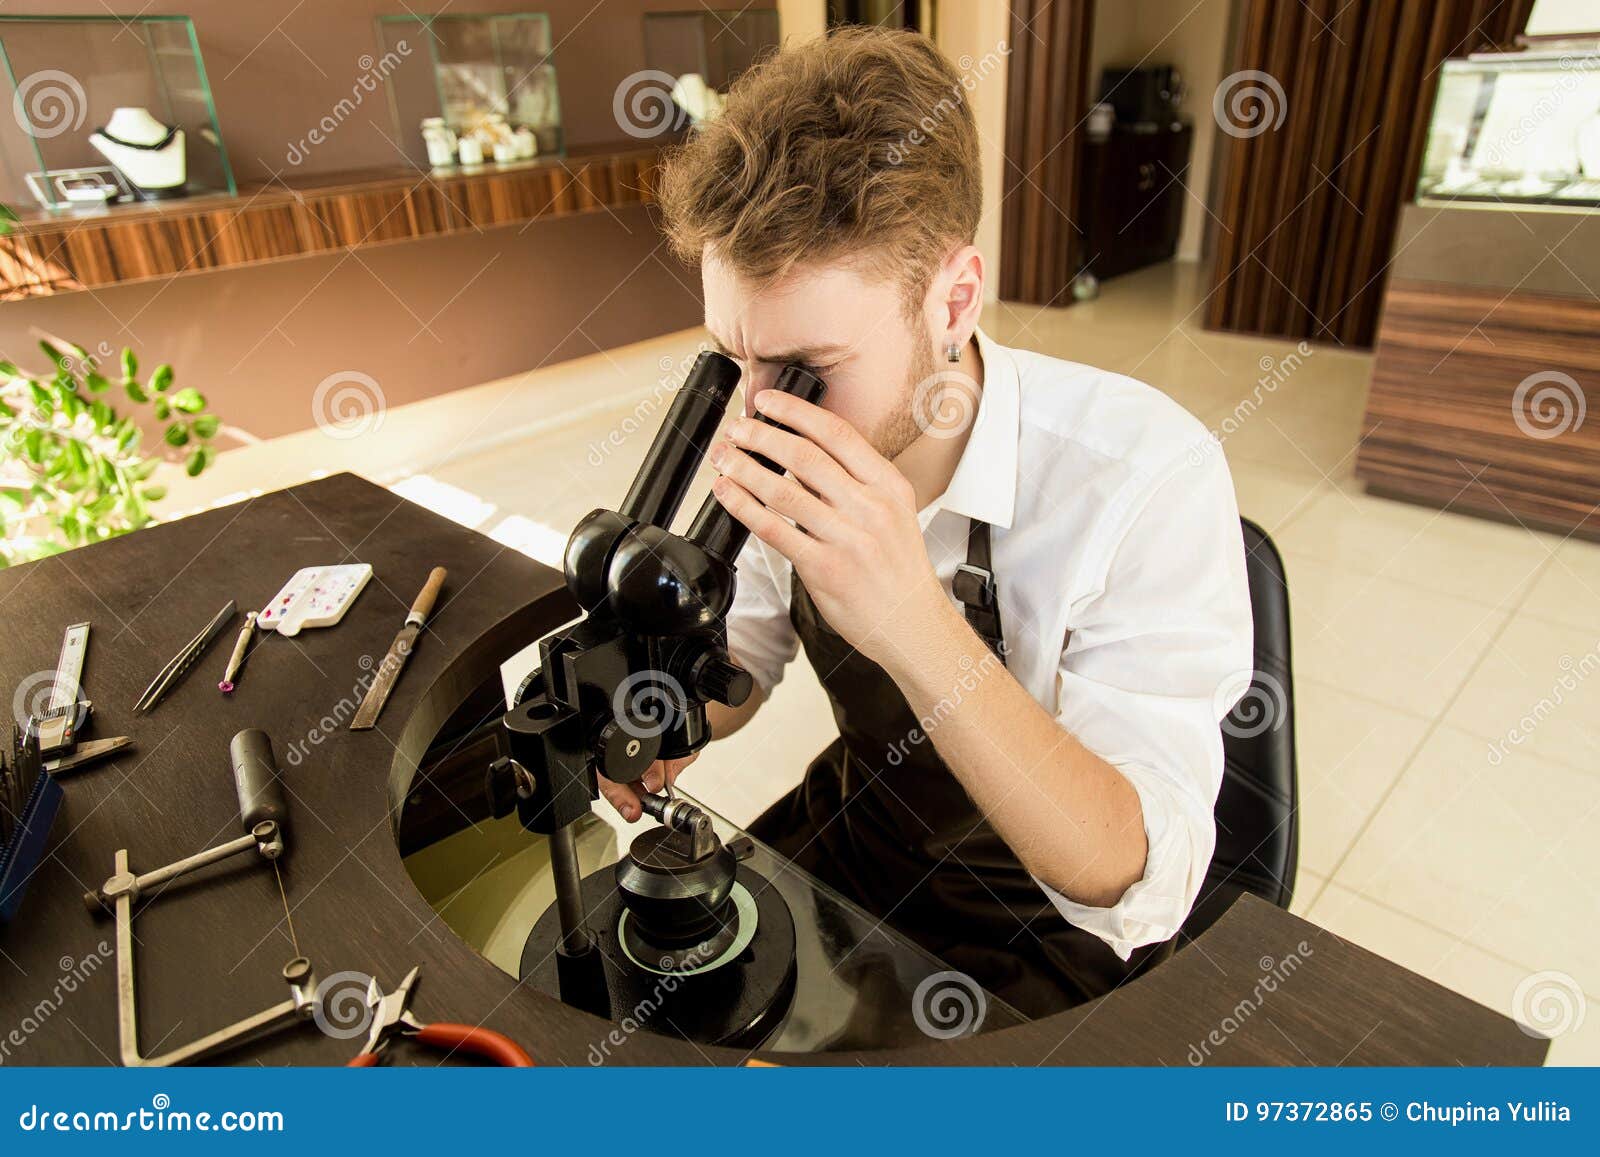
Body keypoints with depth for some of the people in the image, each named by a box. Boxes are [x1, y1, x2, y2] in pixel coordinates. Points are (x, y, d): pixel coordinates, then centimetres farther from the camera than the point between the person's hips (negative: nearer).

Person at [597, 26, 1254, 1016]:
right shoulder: (802, 456, -12)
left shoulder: (1150, 476, -29)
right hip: (859, 820, 5)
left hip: (1057, 917, -4)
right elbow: (752, 643, 6)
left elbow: (1137, 883, -32)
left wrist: (914, 621, -45)